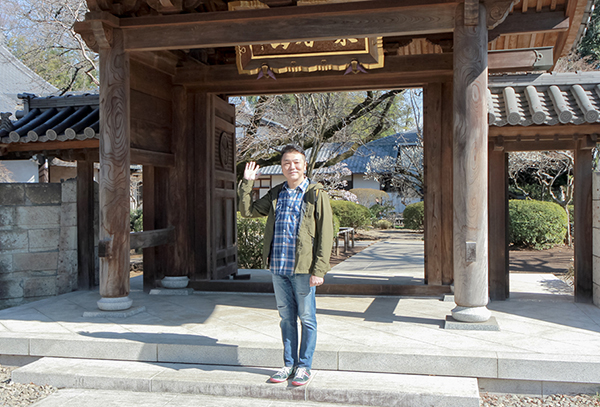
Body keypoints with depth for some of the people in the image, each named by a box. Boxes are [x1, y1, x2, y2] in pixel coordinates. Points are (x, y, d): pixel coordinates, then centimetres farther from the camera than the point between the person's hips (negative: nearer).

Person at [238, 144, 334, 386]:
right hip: (278, 267, 5)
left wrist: (319, 270, -13)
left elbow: (325, 234, -7)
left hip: (302, 269, -5)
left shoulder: (316, 194, -3)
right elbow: (247, 211, 16)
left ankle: (304, 366, 18)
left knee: (307, 318, 5)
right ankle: (289, 364, 25)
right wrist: (247, 183, 5)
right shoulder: (275, 195, 13)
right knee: (286, 318, 14)